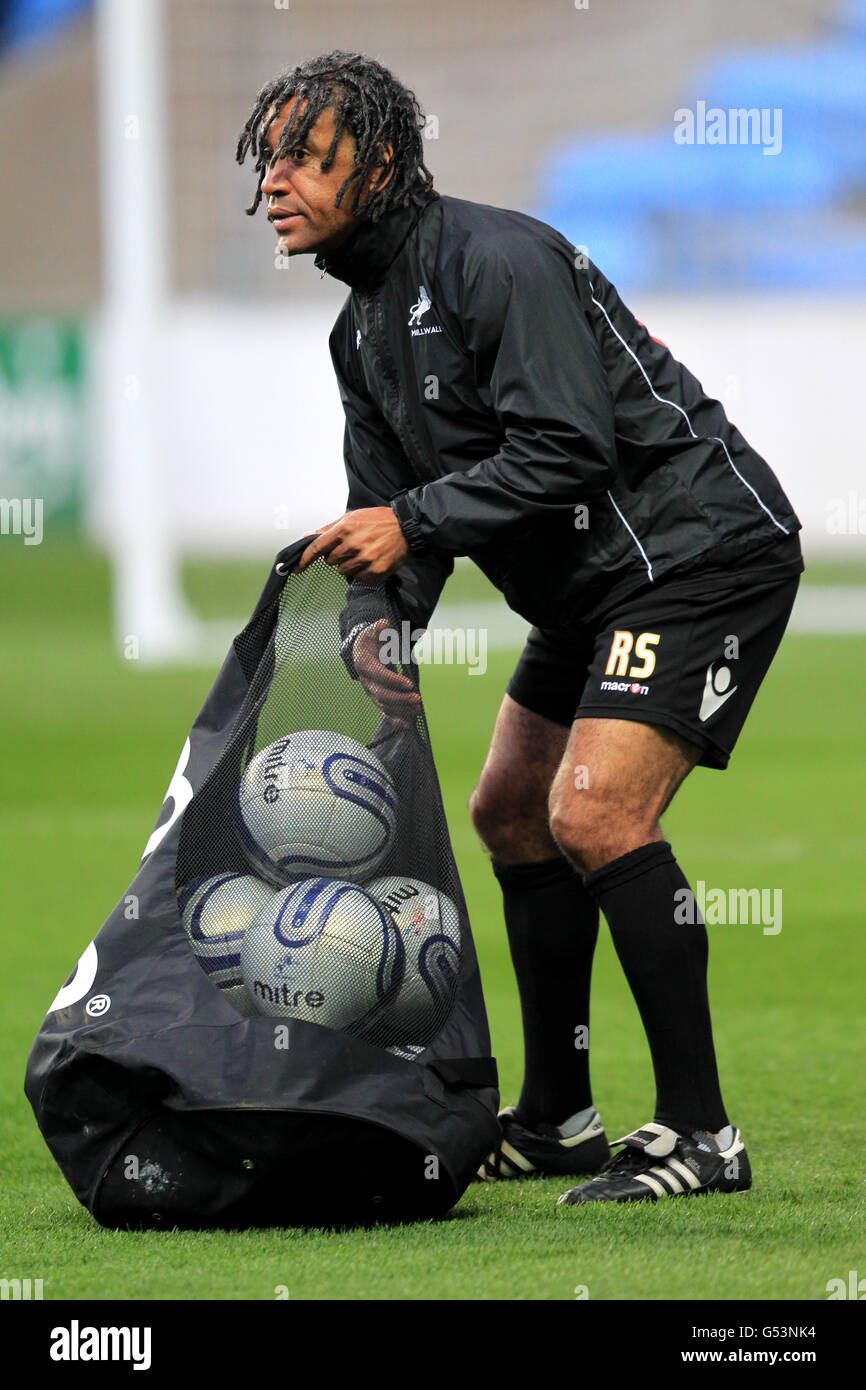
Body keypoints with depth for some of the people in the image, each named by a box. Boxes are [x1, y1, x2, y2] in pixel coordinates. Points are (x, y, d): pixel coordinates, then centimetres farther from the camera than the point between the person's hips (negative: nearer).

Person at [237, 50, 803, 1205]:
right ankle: (555, 1122, 28)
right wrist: (372, 626, -12)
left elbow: (566, 453, -28)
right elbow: (391, 518, 9)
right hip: (597, 585, 11)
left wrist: (410, 522, -23)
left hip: (701, 544, -11)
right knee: (511, 813, 17)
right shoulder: (364, 330, 10)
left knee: (596, 811, -23)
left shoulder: (497, 262, -21)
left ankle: (701, 1133, -17)